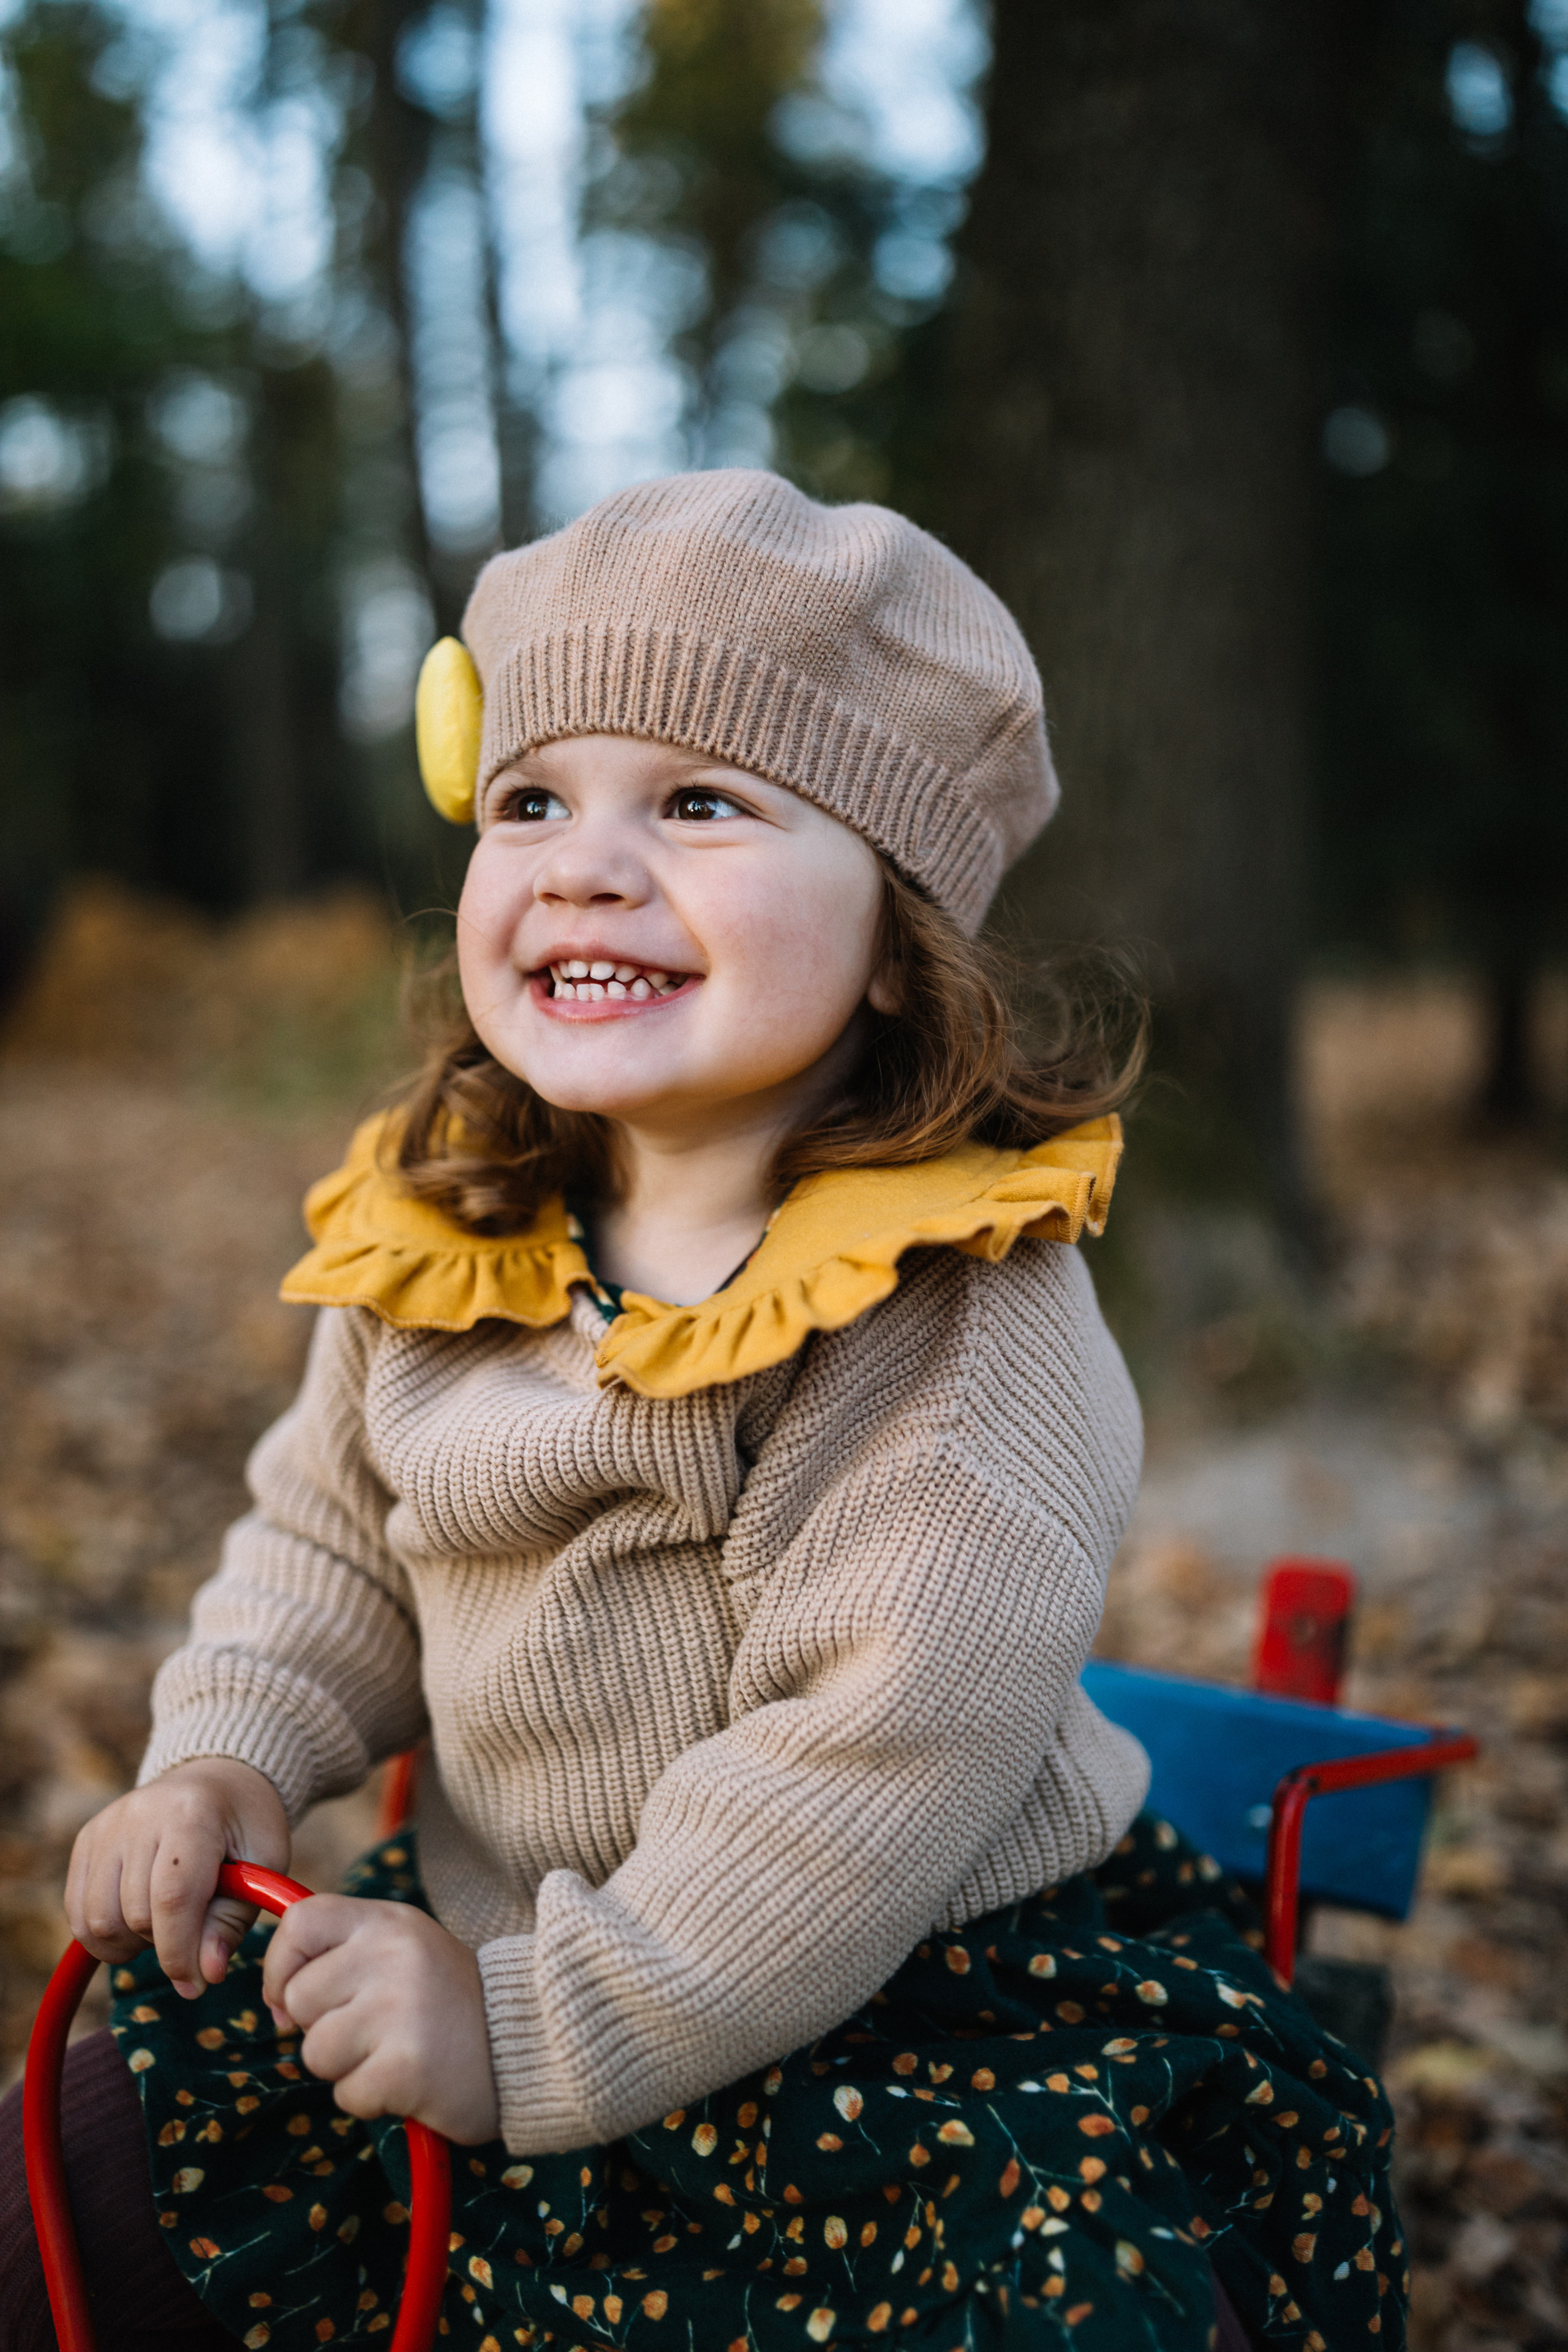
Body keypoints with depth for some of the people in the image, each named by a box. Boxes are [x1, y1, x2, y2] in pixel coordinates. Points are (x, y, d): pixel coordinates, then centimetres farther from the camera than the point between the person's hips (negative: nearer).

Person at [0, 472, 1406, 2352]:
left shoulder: (966, 1313, -23)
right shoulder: (434, 1242, -2)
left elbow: (890, 1753, -27)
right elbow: (335, 1551, 13)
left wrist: (540, 2031, -23)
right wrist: (229, 1756, -5)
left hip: (926, 2013, -5)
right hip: (489, 1943, 6)